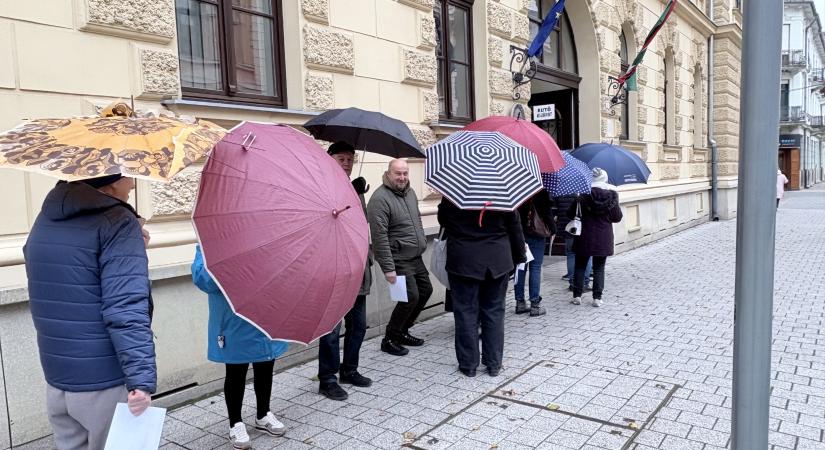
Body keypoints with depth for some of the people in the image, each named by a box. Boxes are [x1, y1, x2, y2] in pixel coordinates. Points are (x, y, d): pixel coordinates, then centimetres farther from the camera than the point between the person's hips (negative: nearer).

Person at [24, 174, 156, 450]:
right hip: (107, 385, -7)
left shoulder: (45, 220, 9)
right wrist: (142, 379, -26)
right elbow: (125, 309, -25)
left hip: (56, 380, 7)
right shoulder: (117, 222, -16)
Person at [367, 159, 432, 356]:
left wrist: (422, 243, 18)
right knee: (411, 297, -10)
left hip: (415, 258, 9)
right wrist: (388, 268, -23)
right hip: (398, 260, -9)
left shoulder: (410, 192, 9)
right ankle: (389, 339, 9)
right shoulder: (380, 199, -18)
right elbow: (379, 236, -22)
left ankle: (402, 331, 30)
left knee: (425, 290, 14)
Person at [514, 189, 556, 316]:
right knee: (535, 267, 1)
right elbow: (547, 212, -10)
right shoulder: (541, 190, -11)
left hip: (518, 233, 5)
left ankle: (520, 302, 14)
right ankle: (535, 305, 2)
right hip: (536, 233, -4)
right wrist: (553, 229, 2)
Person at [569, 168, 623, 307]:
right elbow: (618, 217, 0)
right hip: (604, 238, 1)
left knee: (580, 266, 11)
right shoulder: (612, 194, -4)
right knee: (599, 268, 9)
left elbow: (571, 213, -4)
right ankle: (597, 298, 7)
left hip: (585, 236, -1)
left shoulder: (584, 193, -8)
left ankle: (577, 296, 12)